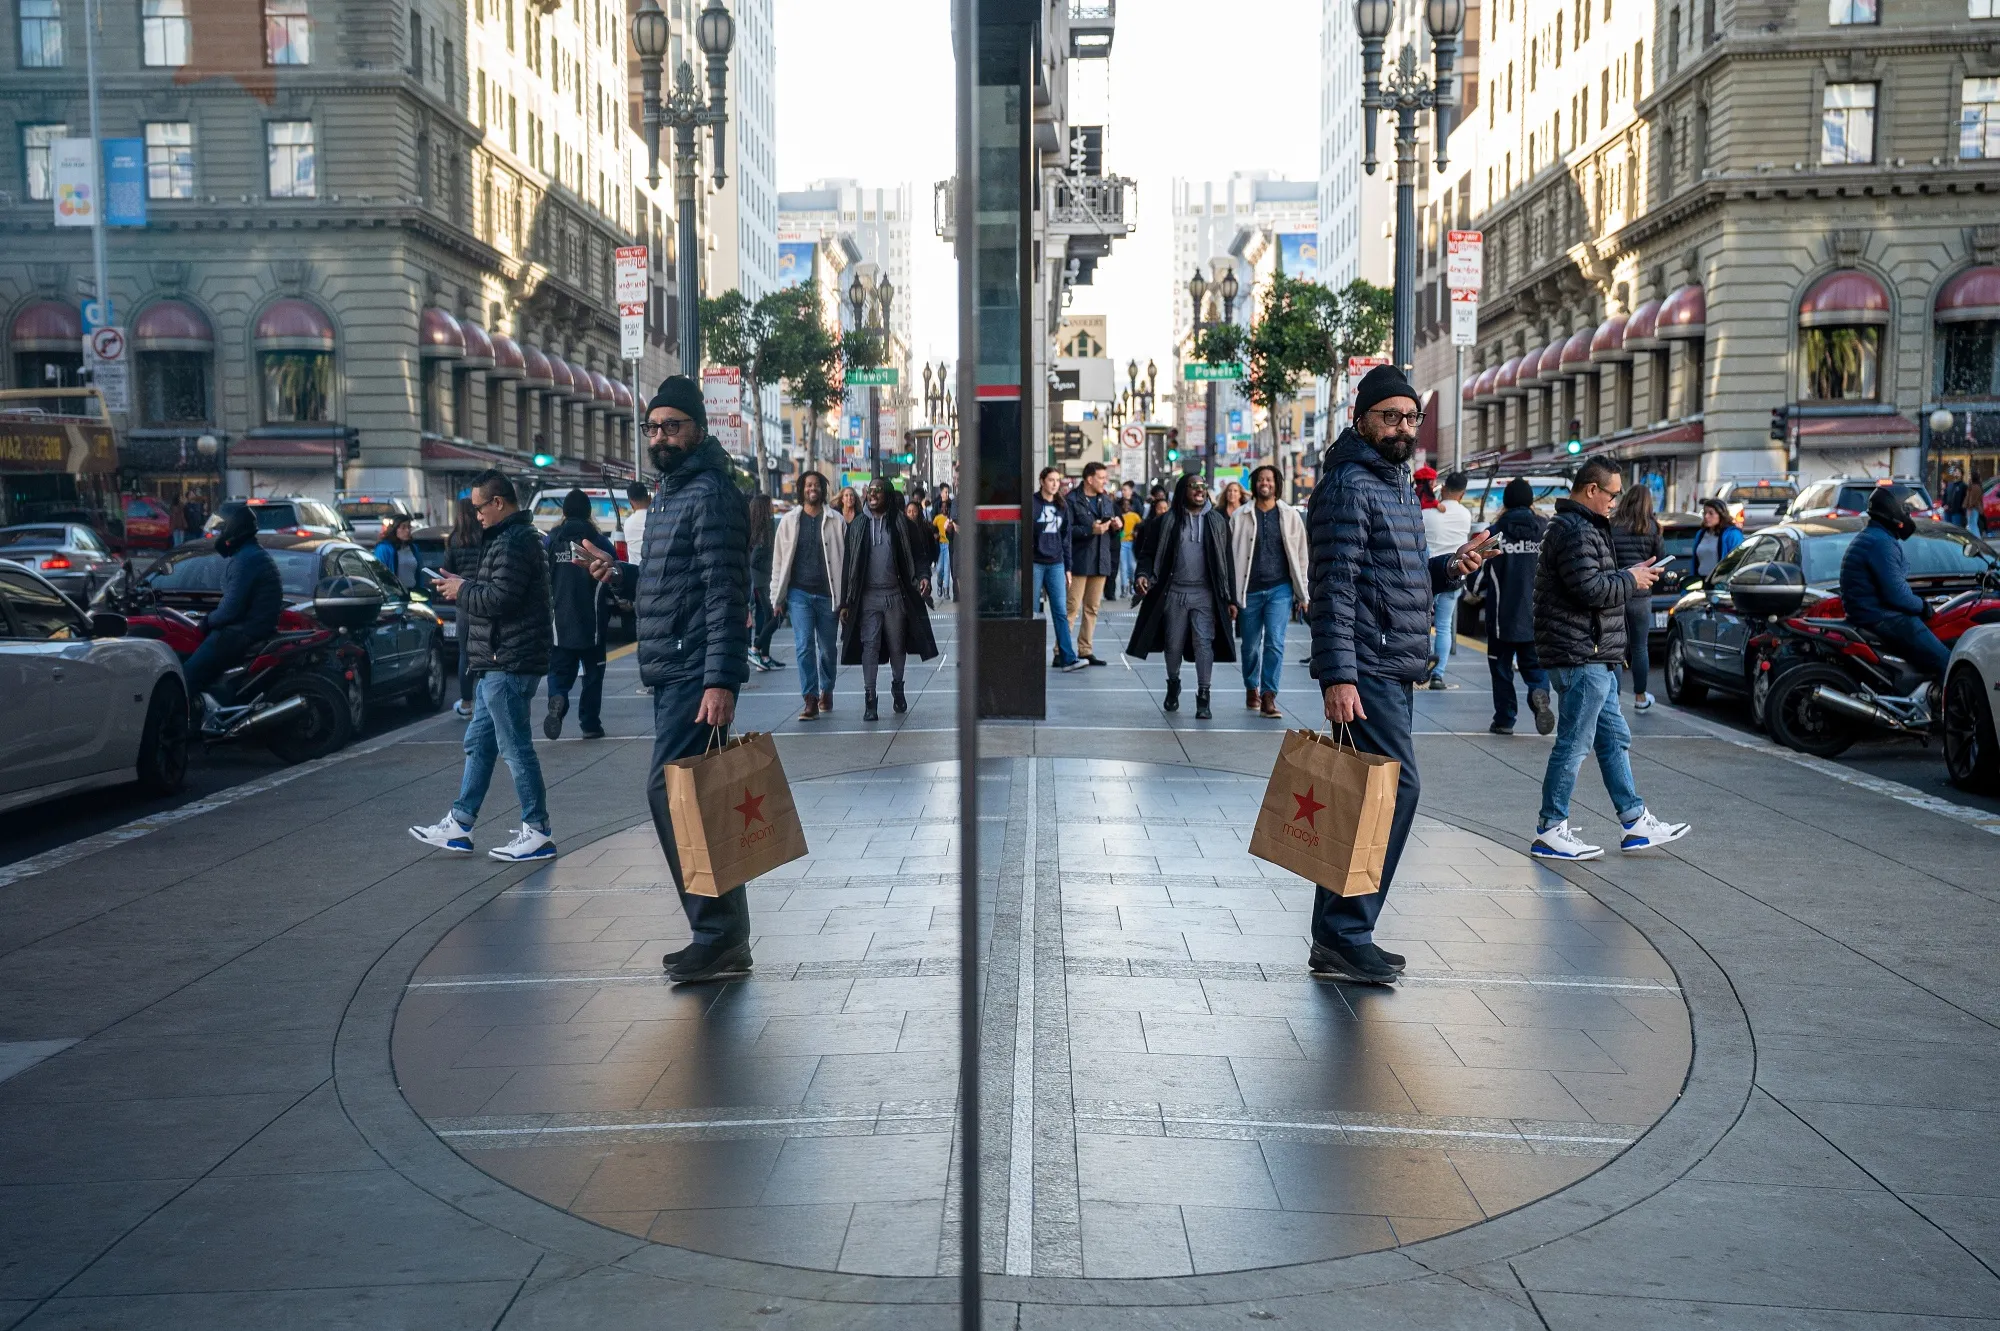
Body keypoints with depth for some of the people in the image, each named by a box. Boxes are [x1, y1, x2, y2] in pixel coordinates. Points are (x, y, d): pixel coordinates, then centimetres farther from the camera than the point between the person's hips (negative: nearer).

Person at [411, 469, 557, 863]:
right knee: (478, 744, 14)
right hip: (498, 664, 11)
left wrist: (462, 589, -7)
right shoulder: (514, 537, 19)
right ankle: (459, 824, 22)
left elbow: (498, 598, -23)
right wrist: (464, 587, 9)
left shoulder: (515, 542, -16)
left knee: (515, 748, -6)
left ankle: (538, 833, 1)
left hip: (508, 665, -11)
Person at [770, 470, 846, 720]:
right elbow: (779, 561, 8)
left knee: (828, 648, 10)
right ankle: (811, 699, -7)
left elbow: (845, 559, 2)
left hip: (828, 593, 0)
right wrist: (777, 596, 3)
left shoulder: (835, 521, 3)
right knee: (804, 646, -8)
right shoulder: (789, 521, 6)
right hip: (800, 593, 0)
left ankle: (826, 690, 30)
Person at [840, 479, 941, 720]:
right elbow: (848, 565, 6)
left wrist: (922, 577, -16)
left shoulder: (900, 523, 3)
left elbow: (913, 556, 5)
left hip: (895, 595, 0)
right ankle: (869, 699, -4)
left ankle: (897, 687, 30)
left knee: (897, 646, 8)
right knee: (870, 646, -6)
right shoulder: (857, 526, 5)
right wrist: (845, 602, 2)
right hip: (868, 596, 0)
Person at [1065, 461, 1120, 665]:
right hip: (1079, 562, -7)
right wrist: (1090, 530, -20)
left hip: (1100, 562, 7)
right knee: (1072, 608, -8)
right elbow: (1065, 530, -14)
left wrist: (1115, 527, 2)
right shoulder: (1073, 500, -7)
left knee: (1092, 608, 10)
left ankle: (1086, 651, 17)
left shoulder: (1106, 500, 16)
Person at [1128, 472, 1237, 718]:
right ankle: (1173, 685, 32)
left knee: (1204, 642, -9)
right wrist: (1145, 575, -11)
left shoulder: (1217, 520, 7)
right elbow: (1152, 552, 9)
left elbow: (1226, 560, 7)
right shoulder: (1170, 520, 4)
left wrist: (1230, 598, 3)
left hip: (1205, 593, -1)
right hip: (1174, 592, 1)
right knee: (1173, 643, 8)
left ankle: (1203, 698, -5)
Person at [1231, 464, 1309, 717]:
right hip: (1249, 590, 1)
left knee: (1275, 642, -11)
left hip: (1280, 589, 0)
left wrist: (1302, 593, 6)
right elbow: (1231, 556, 3)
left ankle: (1269, 696, -6)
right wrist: (1231, 595, 0)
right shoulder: (1240, 516, 1)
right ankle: (1252, 689, 31)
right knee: (1250, 646, 10)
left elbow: (1301, 556, 8)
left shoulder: (1290, 516, 4)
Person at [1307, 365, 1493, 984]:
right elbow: (1334, 587, -18)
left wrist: (1447, 567, 8)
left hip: (1396, 670, 9)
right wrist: (1338, 676, -25)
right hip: (1366, 669, -9)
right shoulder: (1349, 485, -10)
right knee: (1395, 789, -12)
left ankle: (1338, 937, 17)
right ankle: (1345, 935, -6)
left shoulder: (1399, 483, 20)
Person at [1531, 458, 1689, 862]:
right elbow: (1590, 589, -24)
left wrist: (1631, 576, 11)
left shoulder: (1581, 526, 20)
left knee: (1614, 738, 15)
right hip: (1581, 657, -12)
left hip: (1594, 657, 12)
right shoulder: (1575, 530, -16)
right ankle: (1550, 831, 0)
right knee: (1573, 744, -6)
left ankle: (1636, 822, 22)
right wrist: (1631, 580, -9)